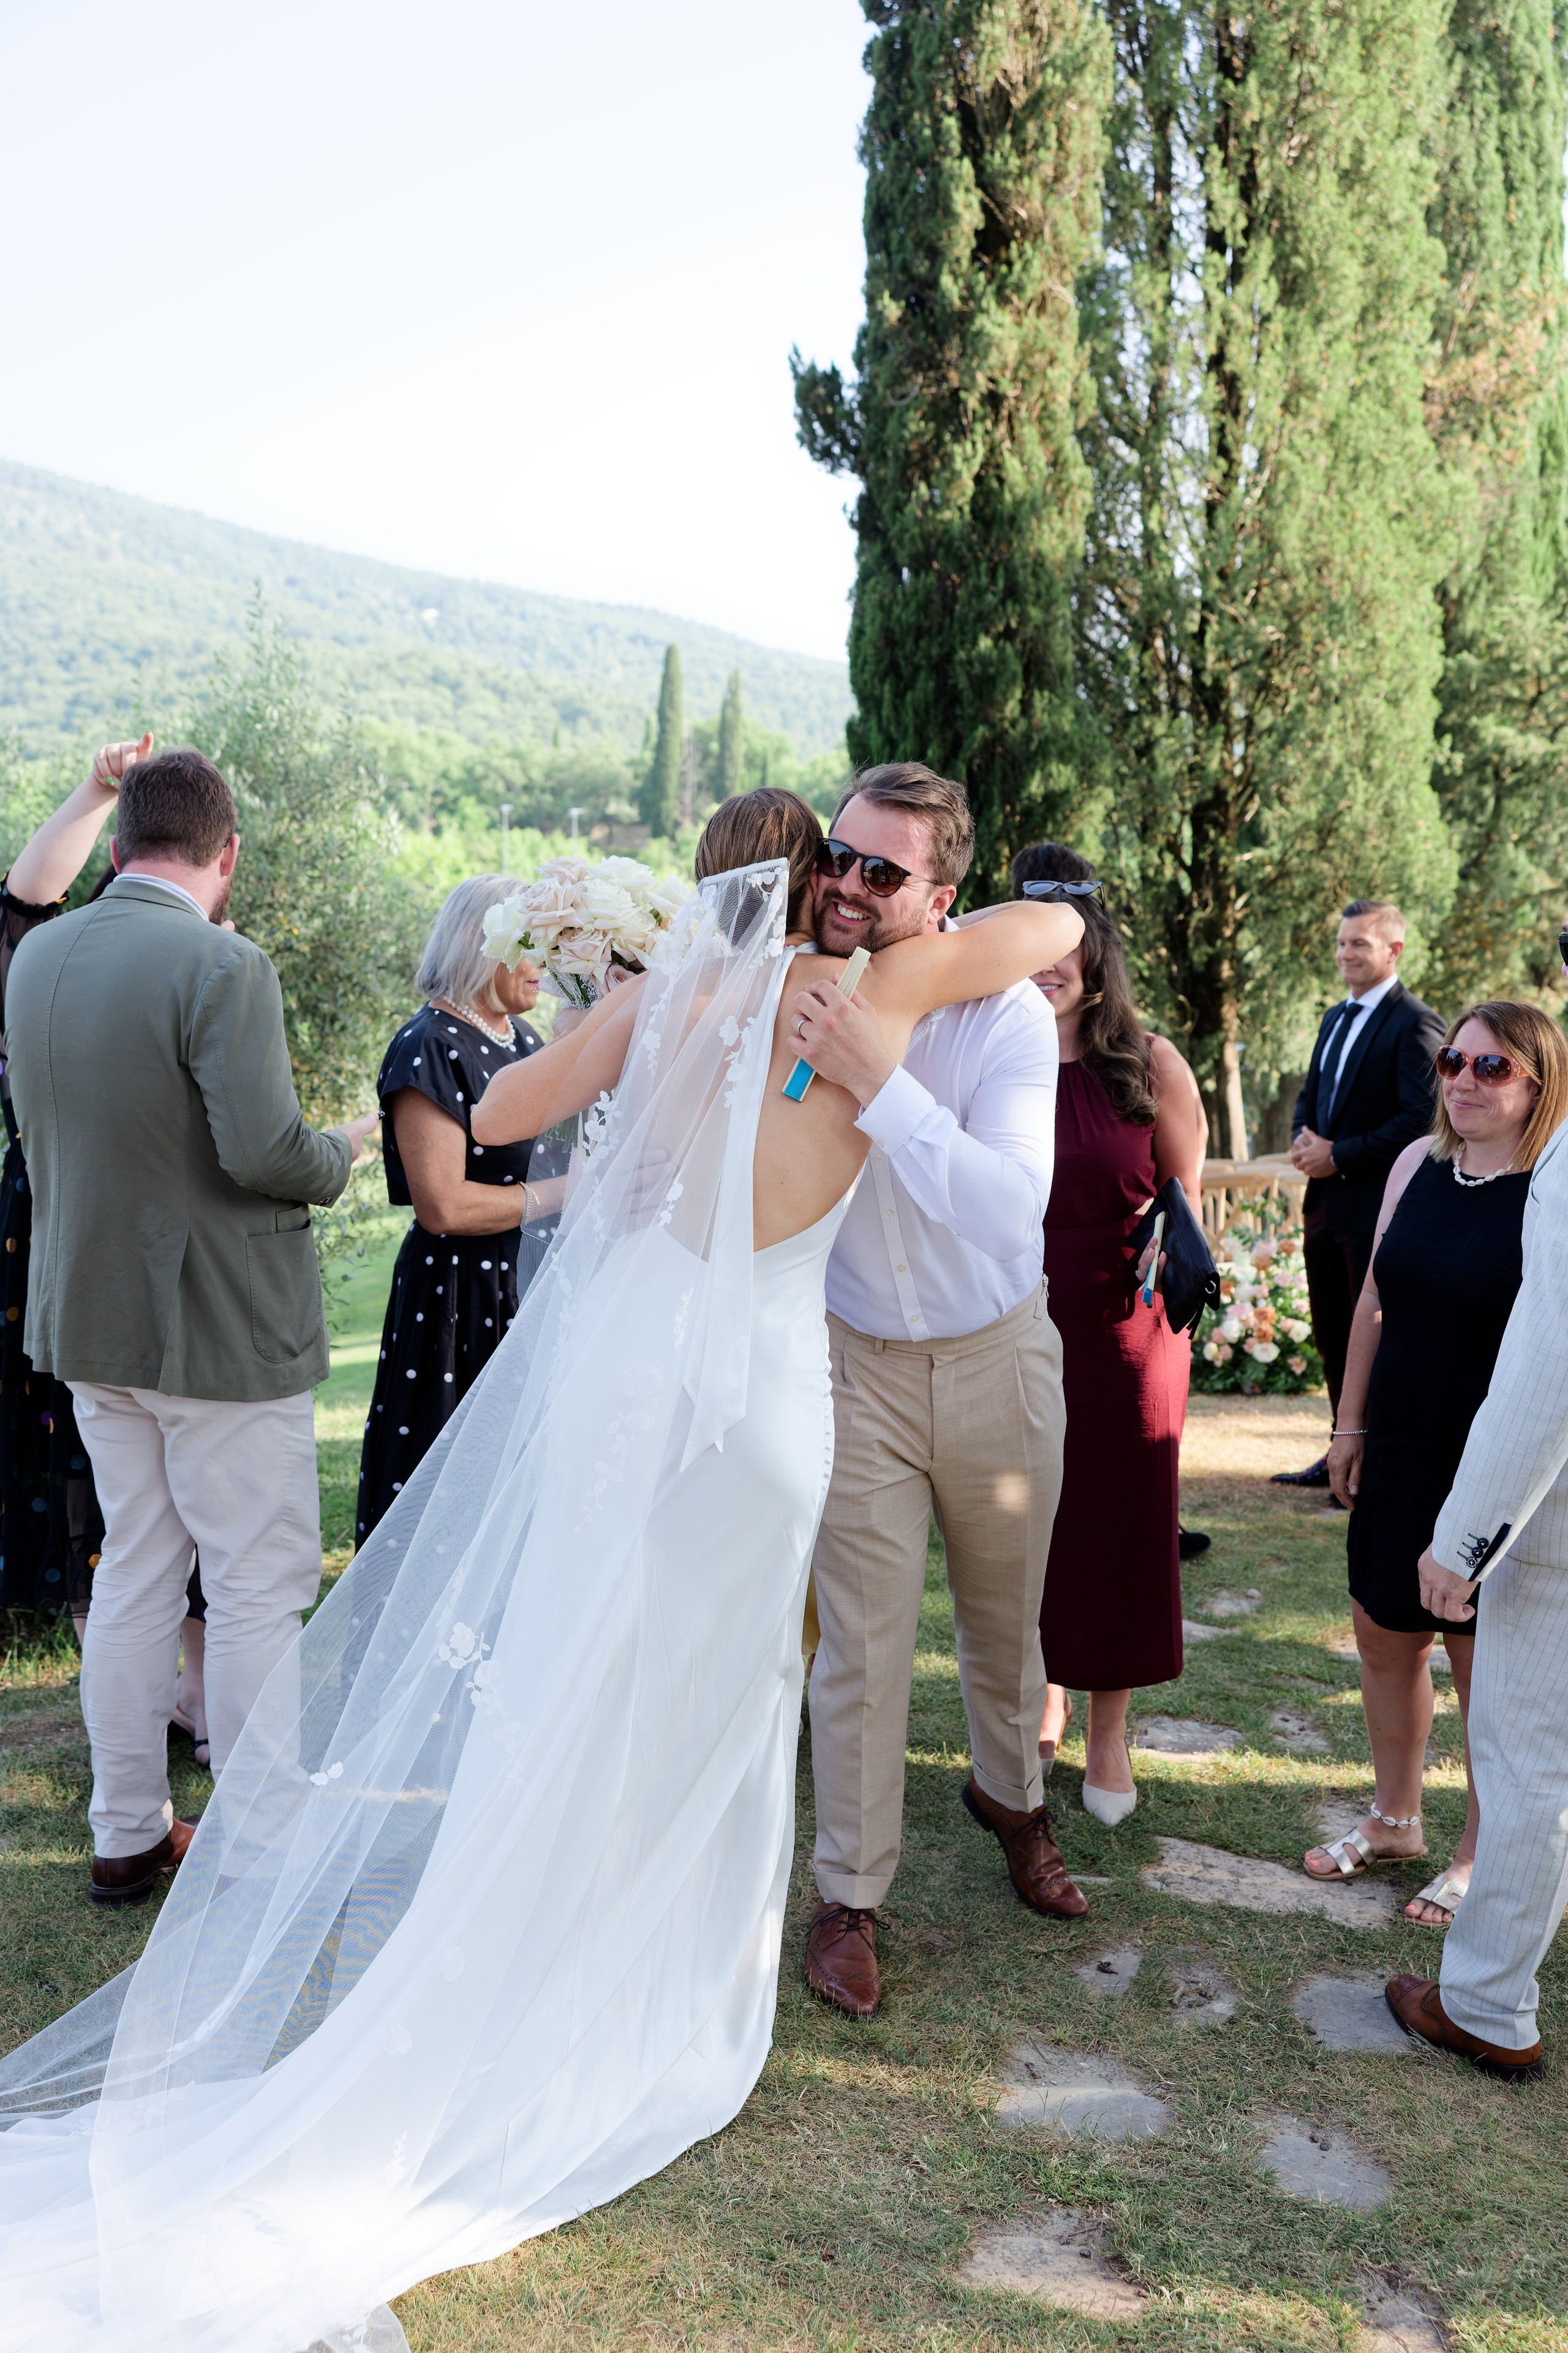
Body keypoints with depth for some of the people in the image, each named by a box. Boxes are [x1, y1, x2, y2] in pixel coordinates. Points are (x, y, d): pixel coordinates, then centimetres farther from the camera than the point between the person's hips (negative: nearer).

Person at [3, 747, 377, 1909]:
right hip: (222, 1333, -7)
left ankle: (128, 1836, 29)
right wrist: (342, 1150, -6)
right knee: (259, 1590, 5)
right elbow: (263, 1151, -25)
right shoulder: (223, 967, -19)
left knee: (134, 1574, 17)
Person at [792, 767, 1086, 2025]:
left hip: (998, 1357, 0)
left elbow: (1010, 1207, -32)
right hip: (858, 1364, 0)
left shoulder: (1006, 1015, -19)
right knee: (863, 1639, 2)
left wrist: (883, 1086, -41)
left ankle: (1011, 1795, 50)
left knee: (1006, 1614, 20)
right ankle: (850, 1896, 23)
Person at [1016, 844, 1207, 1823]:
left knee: (1121, 1522, 7)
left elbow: (1188, 1194, 4)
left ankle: (1108, 1733, 24)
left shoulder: (1151, 1066, -4)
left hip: (1125, 1330, -1)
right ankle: (1041, 1698, 33)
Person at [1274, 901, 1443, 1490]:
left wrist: (1338, 1155, -17)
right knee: (1332, 1337, 15)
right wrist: (1304, 1141, 2)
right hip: (1326, 1200, 9)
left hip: (1374, 1206, -8)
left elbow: (1420, 1120, -20)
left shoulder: (1415, 1023, -12)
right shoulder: (1335, 1018, 15)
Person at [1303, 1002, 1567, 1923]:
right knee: (1386, 1635, 16)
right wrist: (1351, 1423, 12)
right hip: (1399, 1454, 6)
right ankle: (1395, 1819, 37)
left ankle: (1483, 1857, 28)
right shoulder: (1419, 1164, 4)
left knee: (1483, 1659, 8)